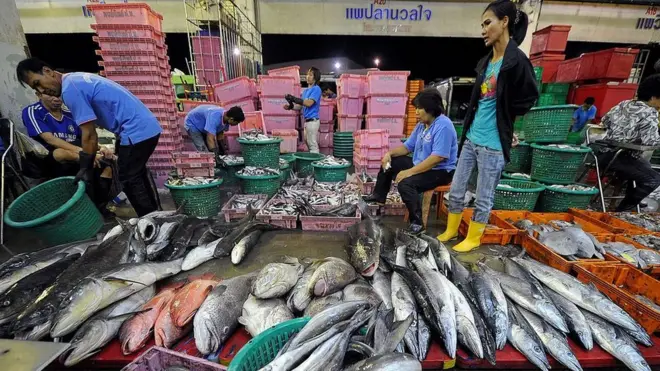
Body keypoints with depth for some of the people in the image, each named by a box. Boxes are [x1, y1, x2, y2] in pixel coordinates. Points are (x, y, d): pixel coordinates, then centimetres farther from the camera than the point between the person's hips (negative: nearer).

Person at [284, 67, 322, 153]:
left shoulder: (316, 89, -8)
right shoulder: (306, 90, 17)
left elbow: (309, 103, -19)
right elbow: (302, 105, 15)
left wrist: (293, 98, -19)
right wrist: (291, 106, -1)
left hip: (312, 120, -9)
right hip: (307, 120, 9)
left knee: (313, 145, -6)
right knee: (308, 143, 14)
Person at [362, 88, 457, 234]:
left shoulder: (443, 126, -22)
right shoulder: (422, 125, 7)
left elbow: (437, 158, -31)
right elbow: (407, 146, 13)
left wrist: (409, 172, -31)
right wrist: (390, 153, -6)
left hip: (440, 171, -10)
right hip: (420, 164, 10)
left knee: (405, 183, -33)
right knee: (388, 162, 13)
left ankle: (417, 222, -18)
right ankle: (379, 195, 27)